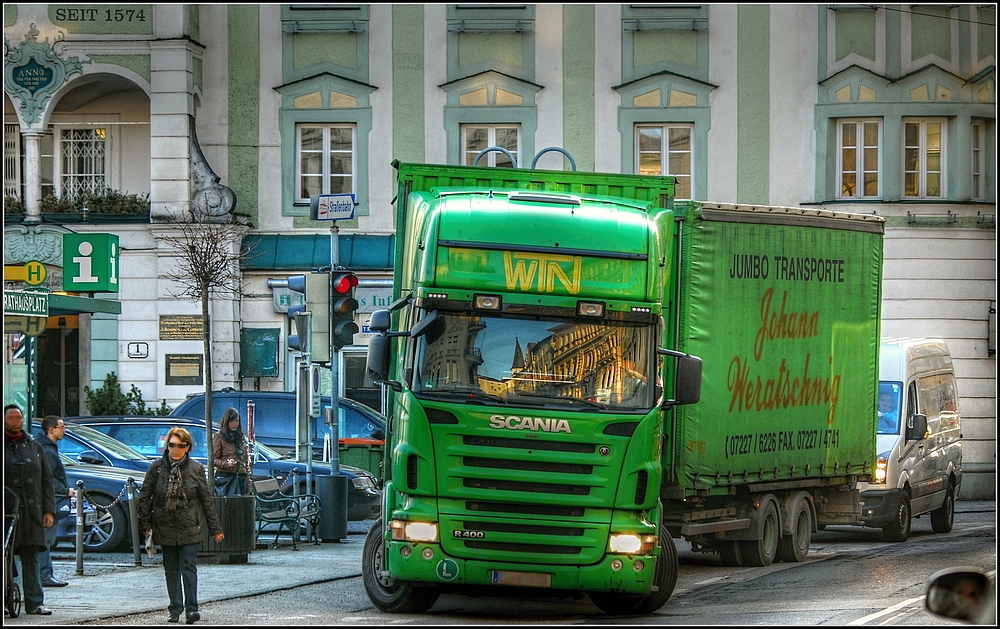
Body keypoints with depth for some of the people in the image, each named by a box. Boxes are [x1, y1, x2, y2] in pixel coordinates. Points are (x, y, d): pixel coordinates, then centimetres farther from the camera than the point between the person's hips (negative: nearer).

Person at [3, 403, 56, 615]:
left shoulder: (34, 447, 16)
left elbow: (46, 480, 16)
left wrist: (49, 510, 8)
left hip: (32, 513, 4)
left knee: (31, 558, 5)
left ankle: (34, 602, 5)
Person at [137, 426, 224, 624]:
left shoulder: (196, 469, 0)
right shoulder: (157, 468, 1)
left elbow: (207, 500, 4)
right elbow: (145, 497, 6)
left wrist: (215, 528, 5)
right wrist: (145, 525, 2)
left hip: (189, 528, -2)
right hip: (165, 528, 2)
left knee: (189, 567, -9)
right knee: (171, 569, 8)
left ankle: (191, 608, -10)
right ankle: (175, 609, 16)